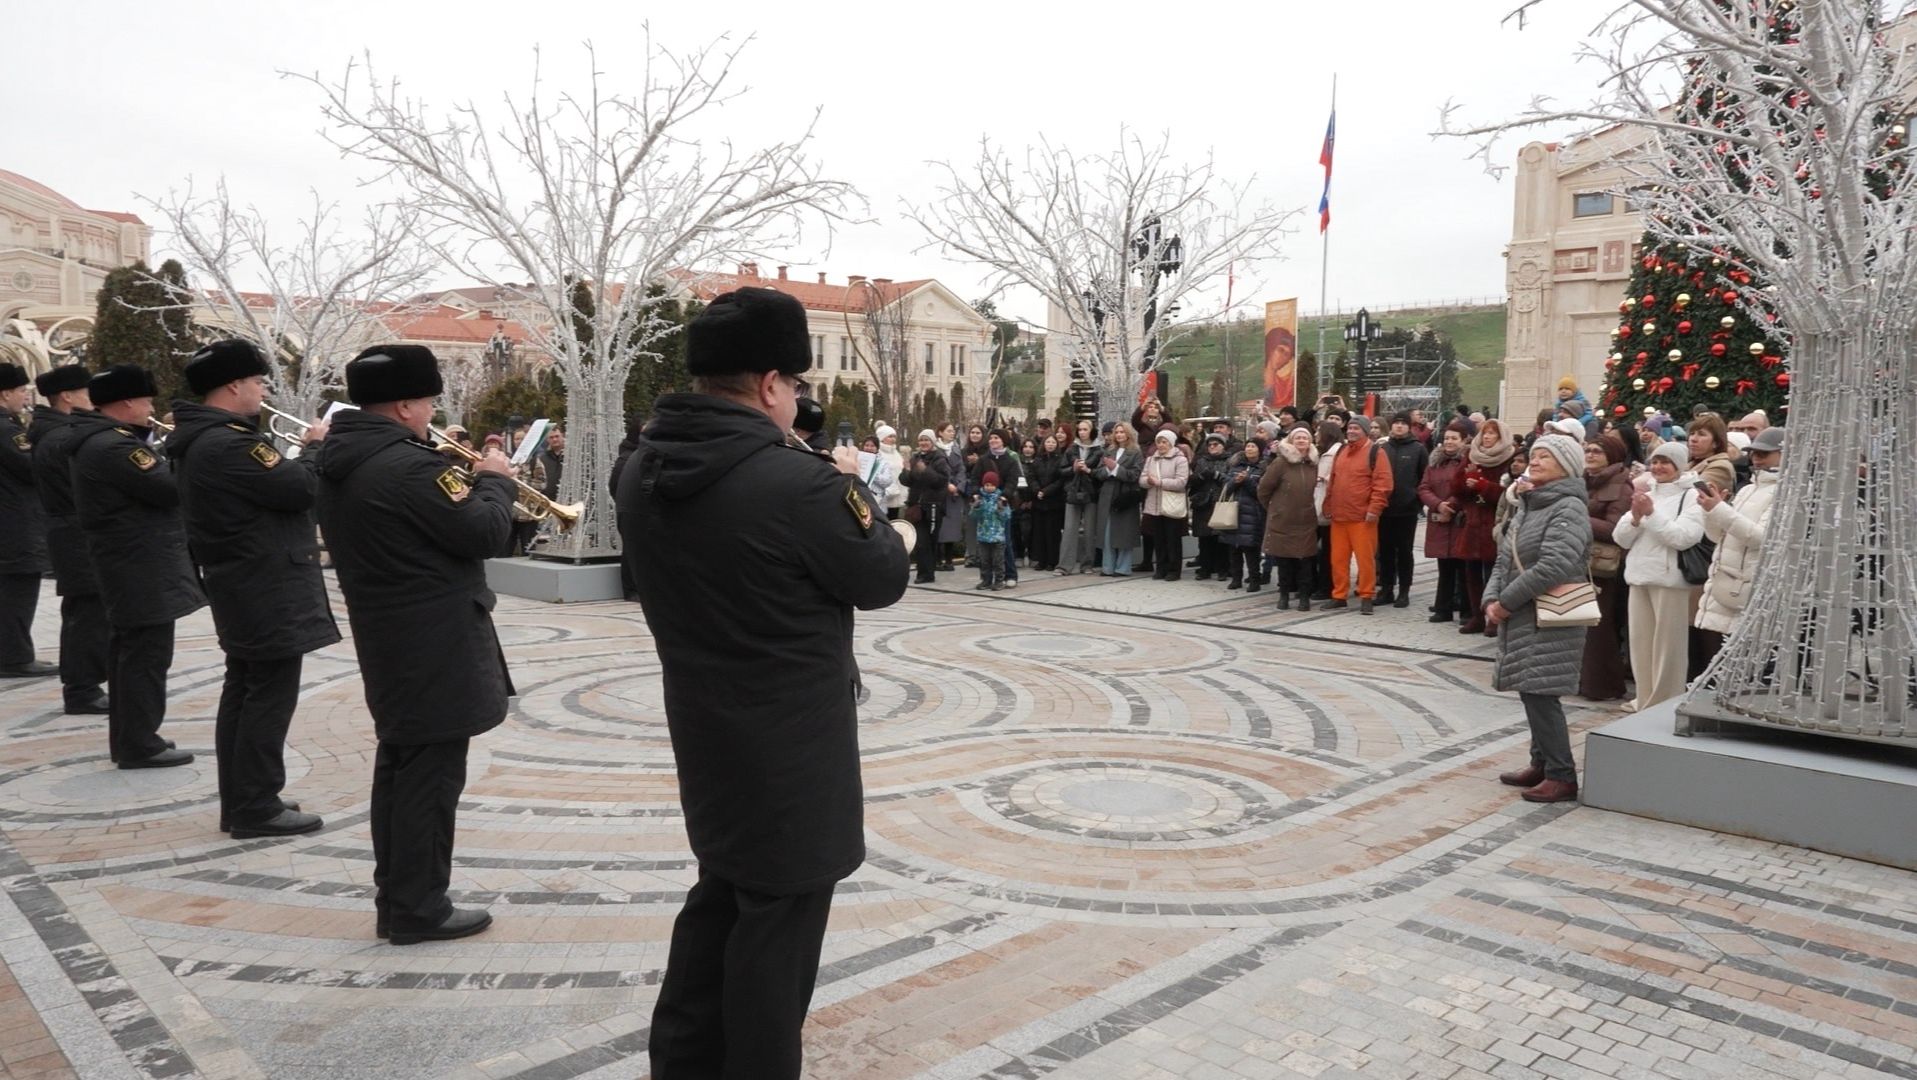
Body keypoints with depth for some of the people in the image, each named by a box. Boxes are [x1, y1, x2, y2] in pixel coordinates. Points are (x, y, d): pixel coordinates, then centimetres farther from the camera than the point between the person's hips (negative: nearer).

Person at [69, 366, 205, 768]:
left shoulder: (103, 441, 14)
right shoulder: (114, 447, -21)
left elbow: (147, 483, 14)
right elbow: (172, 490, -23)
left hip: (130, 566, 11)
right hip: (142, 568, -11)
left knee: (129, 652, 16)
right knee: (147, 656, -6)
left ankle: (128, 738, 24)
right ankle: (140, 745, -1)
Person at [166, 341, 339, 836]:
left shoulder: (203, 439, 13)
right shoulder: (229, 443, -21)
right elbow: (301, 489, -23)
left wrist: (302, 452, 5)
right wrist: (318, 445, -6)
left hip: (245, 584, 11)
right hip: (267, 587, -11)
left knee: (245, 690, 14)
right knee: (271, 695, -4)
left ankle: (239, 802, 21)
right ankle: (256, 807, 2)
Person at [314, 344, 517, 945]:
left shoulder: (341, 463, 9)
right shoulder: (410, 466, -21)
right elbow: (483, 534, -20)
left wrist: (461, 477, 9)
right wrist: (494, 481, -4)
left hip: (386, 638, 10)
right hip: (434, 643, -10)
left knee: (400, 763, 17)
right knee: (431, 774, -2)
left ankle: (395, 896, 26)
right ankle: (417, 909, 6)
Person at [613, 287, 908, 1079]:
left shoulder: (643, 475, -1)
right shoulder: (798, 482, -25)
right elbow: (883, 579, -11)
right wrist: (853, 492, 4)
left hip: (704, 725, 8)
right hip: (792, 739, -8)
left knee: (723, 889, 24)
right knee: (779, 914, 8)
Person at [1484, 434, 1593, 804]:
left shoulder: (1569, 509, -12)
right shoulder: (1528, 505, 16)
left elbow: (1553, 566, -23)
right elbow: (1505, 559, 15)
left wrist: (1507, 601, -17)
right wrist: (1492, 599, -1)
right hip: (1521, 618, 9)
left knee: (1541, 694, -9)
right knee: (1530, 692, 13)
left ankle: (1562, 776, -3)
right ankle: (1542, 764, 23)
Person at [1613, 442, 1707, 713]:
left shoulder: (1691, 496, -4)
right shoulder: (1645, 493, 15)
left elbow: (1683, 537, -17)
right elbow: (1620, 539, 10)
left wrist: (1652, 513, -16)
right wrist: (1636, 517, -7)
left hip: (1670, 579, -7)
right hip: (1639, 577, 7)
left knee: (1667, 647, -2)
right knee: (1640, 644, 12)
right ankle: (1644, 702, 22)